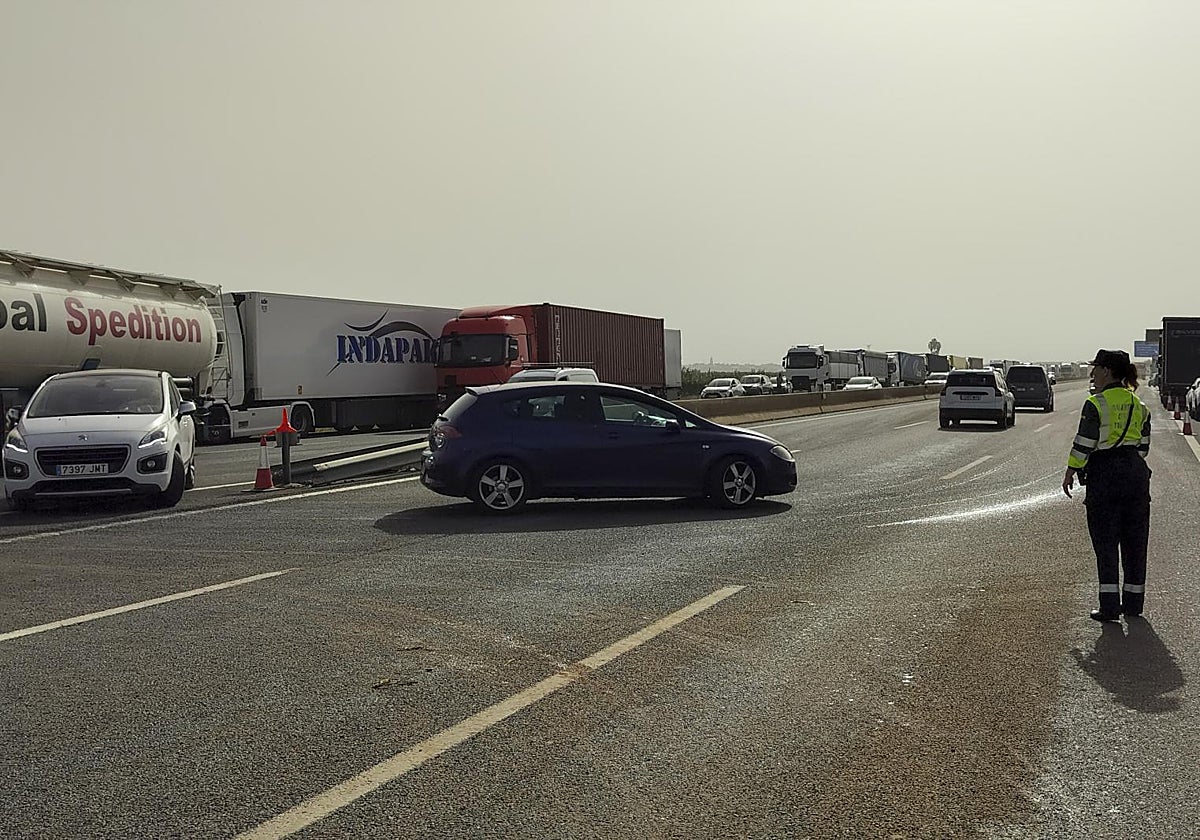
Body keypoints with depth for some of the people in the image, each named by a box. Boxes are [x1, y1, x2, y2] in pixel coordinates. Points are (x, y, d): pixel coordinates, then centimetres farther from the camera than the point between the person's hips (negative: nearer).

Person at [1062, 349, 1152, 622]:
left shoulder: (1096, 404, -10)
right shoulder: (1139, 406, 9)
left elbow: (1083, 443, -12)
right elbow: (1143, 445, 12)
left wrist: (1070, 472, -2)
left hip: (1104, 475, -6)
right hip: (1136, 474, 6)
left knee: (1105, 542, 0)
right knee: (1134, 541, 12)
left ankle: (1110, 606, -1)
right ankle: (1133, 603, 19)